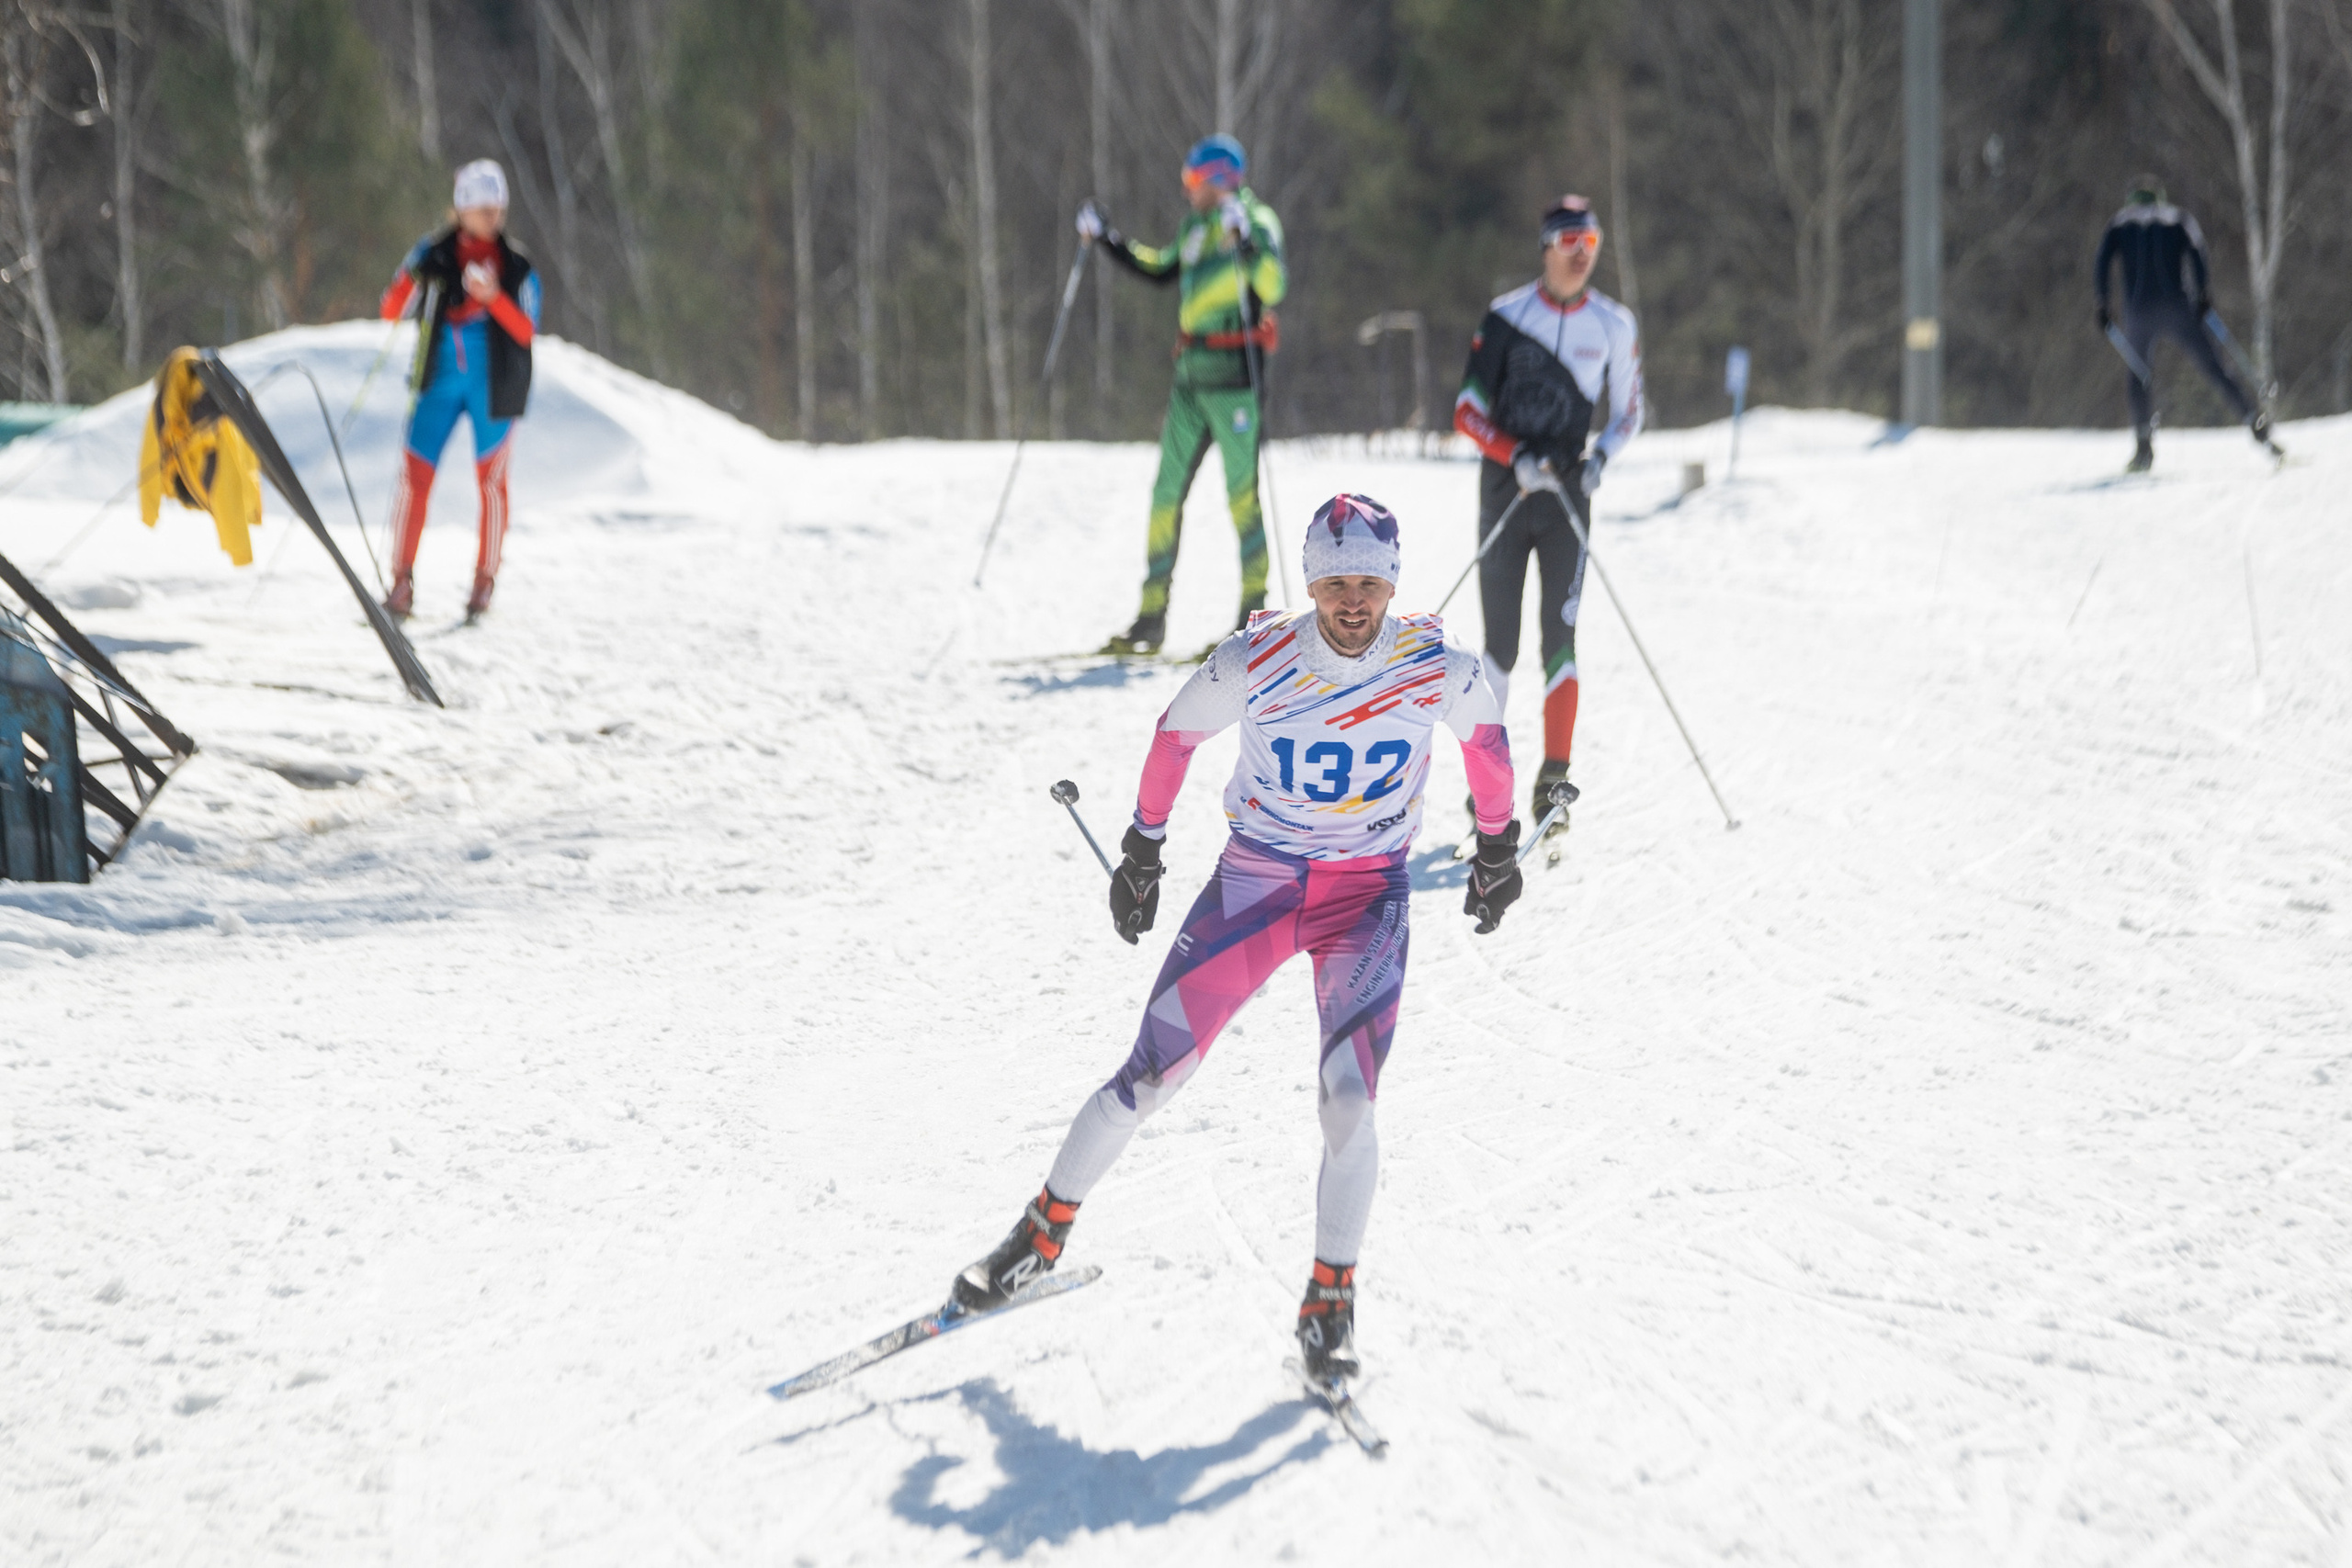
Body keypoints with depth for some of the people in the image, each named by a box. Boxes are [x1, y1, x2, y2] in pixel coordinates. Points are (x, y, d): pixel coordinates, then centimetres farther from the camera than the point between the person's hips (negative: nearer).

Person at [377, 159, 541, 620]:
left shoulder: (516, 267, -2)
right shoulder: (433, 254, 1)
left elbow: (526, 332, -10)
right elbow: (390, 312, -1)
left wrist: (492, 297, -26)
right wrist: (409, 280, -22)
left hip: (493, 386, -1)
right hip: (440, 380, 1)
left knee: (490, 478, 4)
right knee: (415, 474, -7)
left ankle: (485, 580, 17)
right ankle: (402, 582, -1)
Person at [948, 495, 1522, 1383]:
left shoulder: (1438, 667, -16)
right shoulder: (1254, 661, -17)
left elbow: (1485, 735, 6)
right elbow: (1176, 735, 1)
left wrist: (1497, 847, 17)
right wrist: (1142, 851, 11)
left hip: (1369, 893, 0)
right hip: (1254, 878, 0)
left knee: (1347, 1102, -16)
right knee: (1149, 1079, -1)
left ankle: (1331, 1301, 2)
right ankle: (1044, 1233, 20)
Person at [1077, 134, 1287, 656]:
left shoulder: (1255, 221, -7)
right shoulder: (1194, 226, 15)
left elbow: (1274, 287, -20)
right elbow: (1162, 270, 31)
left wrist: (1244, 241, -32)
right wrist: (1106, 239, 26)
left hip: (1233, 373, -8)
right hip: (1190, 377, 8)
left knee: (1242, 491, -6)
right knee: (1167, 492, 6)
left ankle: (1255, 609, 2)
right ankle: (1152, 617, 10)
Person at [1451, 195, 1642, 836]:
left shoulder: (1614, 325, 3)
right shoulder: (1507, 316, -2)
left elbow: (1628, 413, 13)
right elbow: (1467, 409, -2)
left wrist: (1600, 457, -7)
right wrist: (1516, 456, -18)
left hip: (1568, 493, 1)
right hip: (1503, 488, -1)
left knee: (1561, 635, -8)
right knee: (1500, 641, 1)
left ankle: (1553, 781, -6)